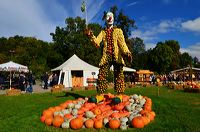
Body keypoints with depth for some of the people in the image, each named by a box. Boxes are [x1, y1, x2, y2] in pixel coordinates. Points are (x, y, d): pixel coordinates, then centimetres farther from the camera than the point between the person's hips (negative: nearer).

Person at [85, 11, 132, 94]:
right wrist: (91, 36, -19)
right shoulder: (103, 32, 17)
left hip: (117, 56, -1)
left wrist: (127, 53, -23)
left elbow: (122, 43, -4)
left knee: (119, 76, -5)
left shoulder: (118, 31, 12)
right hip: (106, 56, 1)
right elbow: (97, 42, 1)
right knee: (101, 75, -7)